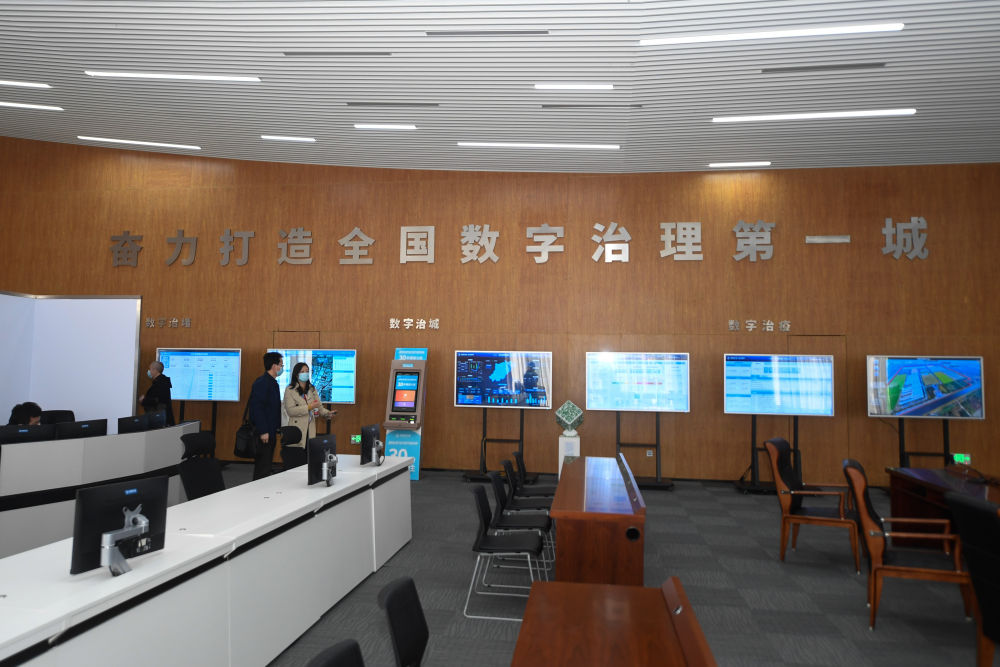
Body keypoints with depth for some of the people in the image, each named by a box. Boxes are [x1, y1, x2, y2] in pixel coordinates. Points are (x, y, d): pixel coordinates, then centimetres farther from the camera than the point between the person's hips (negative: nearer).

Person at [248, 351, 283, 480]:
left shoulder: (273, 383, 14)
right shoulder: (261, 383, -15)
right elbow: (256, 407, -21)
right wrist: (263, 431, -21)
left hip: (270, 433, 10)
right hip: (264, 434, -10)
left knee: (266, 466, 14)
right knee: (262, 468, -4)